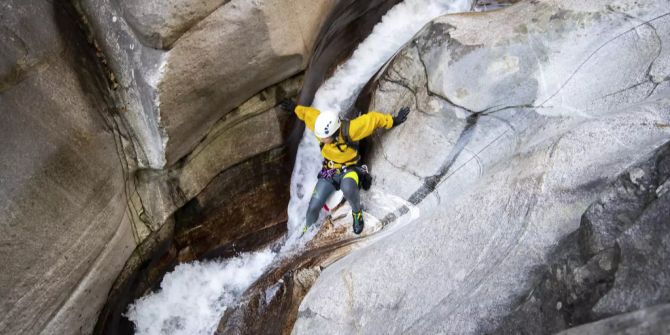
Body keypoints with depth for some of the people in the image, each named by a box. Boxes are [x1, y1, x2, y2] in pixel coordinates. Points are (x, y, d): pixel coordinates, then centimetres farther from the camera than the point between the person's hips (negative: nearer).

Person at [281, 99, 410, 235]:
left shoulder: (349, 130, -31)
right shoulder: (322, 127, -19)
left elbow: (372, 118, -21)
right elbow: (307, 112, 0)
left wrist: (394, 121, -14)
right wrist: (294, 108, 17)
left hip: (349, 170, -4)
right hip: (329, 171, 4)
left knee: (347, 188, -41)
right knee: (313, 207, -4)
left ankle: (357, 212, -9)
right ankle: (308, 230, 29)